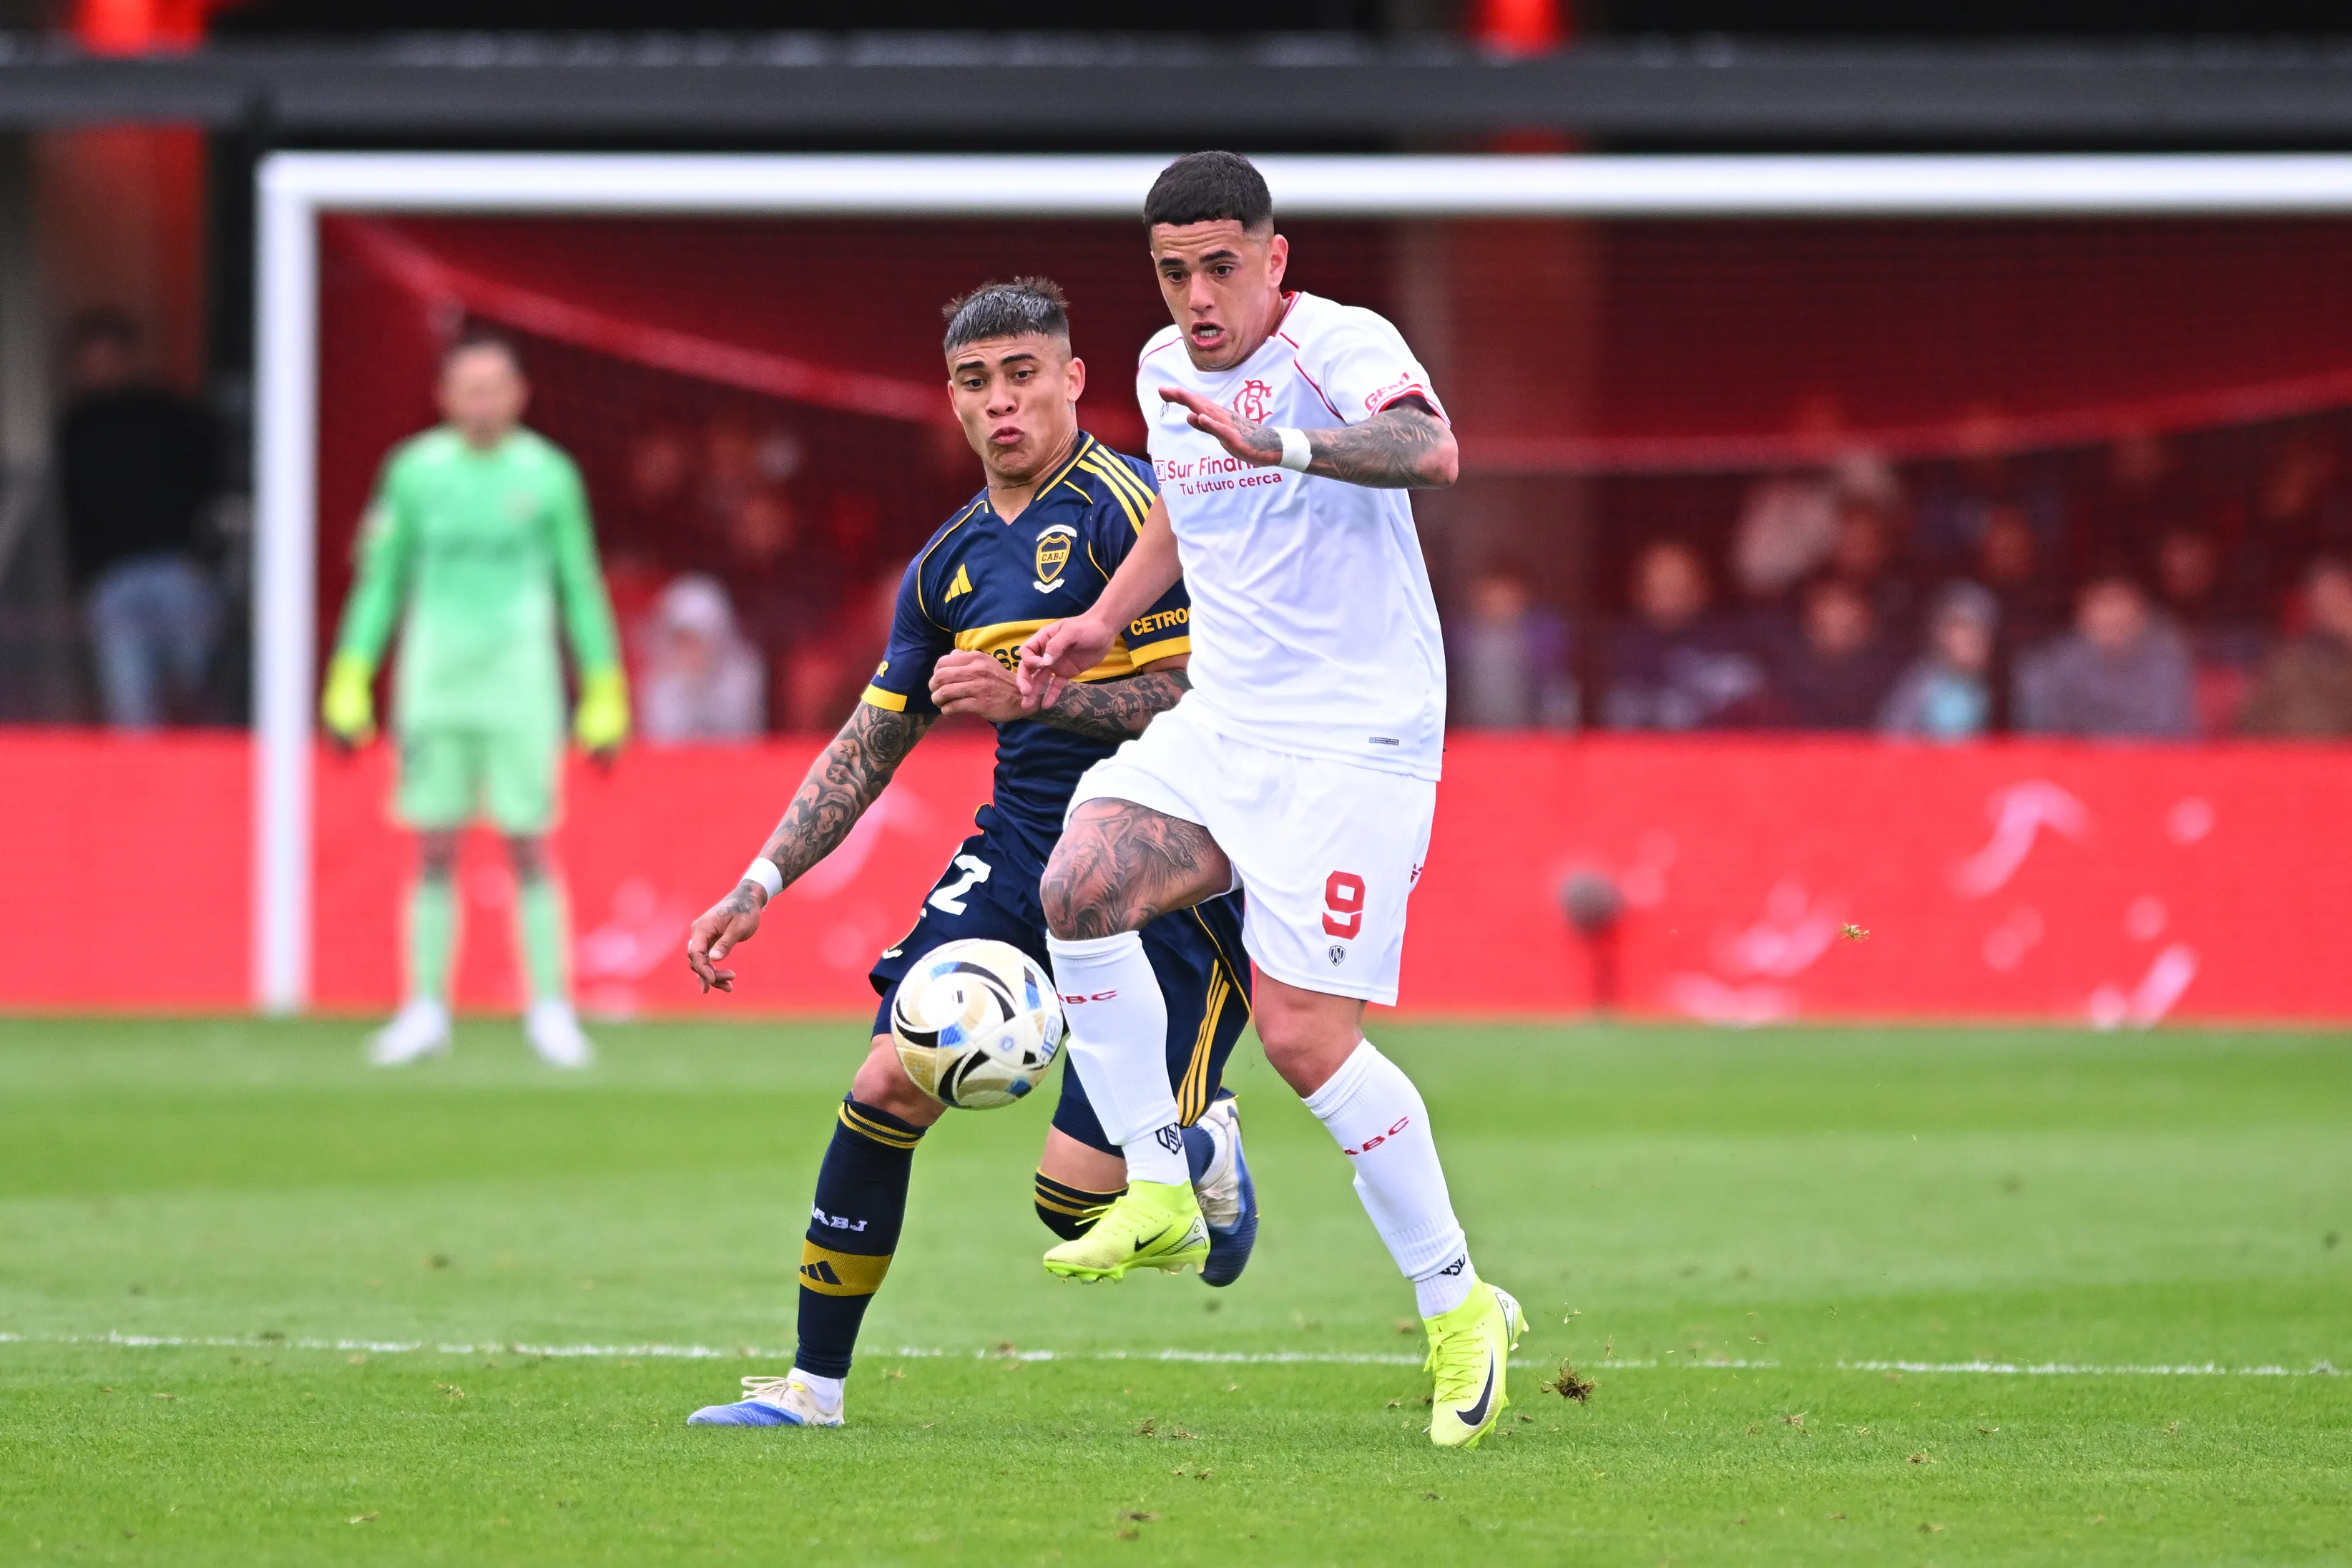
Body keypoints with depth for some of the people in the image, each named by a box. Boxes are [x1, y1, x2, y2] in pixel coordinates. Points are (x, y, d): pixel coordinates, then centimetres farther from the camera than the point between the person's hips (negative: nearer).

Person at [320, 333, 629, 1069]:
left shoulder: (548, 474, 2)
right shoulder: (415, 471, 3)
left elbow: (581, 588, 8)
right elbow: (379, 582, 9)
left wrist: (604, 697, 7)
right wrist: (348, 687, 5)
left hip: (520, 683, -1)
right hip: (432, 684, 1)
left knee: (528, 847, -4)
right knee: (435, 850, 2)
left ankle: (550, 1009, 3)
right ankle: (427, 1008, 8)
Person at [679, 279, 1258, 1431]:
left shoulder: (1125, 508, -11)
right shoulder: (951, 563, 12)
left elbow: (1201, 698, -17)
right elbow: (868, 746, 20)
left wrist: (1029, 693, -21)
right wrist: (761, 884, 13)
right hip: (1021, 851, 6)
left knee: (1074, 1197, -12)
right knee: (887, 1084, -10)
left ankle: (1200, 1147, 23)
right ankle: (813, 1383, 2)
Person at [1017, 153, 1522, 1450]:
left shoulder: (1337, 344, -14)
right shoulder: (1166, 370, 10)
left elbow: (1430, 451, -36)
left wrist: (1276, 441, -49)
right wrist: (1104, 622, 22)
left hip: (1355, 740, -7)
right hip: (1220, 722, 7)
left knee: (1303, 1037, -12)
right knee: (1080, 885, -19)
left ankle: (1458, 1308, 3)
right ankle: (1157, 1196, -7)